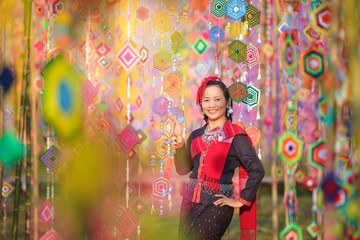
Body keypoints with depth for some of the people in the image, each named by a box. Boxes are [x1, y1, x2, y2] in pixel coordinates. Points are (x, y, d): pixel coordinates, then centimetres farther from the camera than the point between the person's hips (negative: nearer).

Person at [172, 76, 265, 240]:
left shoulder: (235, 135, -5)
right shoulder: (196, 136, 13)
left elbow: (257, 170, -12)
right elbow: (183, 169, 4)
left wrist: (241, 201, -10)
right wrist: (179, 139, -6)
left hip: (217, 206, -6)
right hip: (190, 202, 6)